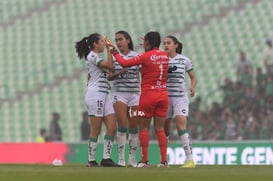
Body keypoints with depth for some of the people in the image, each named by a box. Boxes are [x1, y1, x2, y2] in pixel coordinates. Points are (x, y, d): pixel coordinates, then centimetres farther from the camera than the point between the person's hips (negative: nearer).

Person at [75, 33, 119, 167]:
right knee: (96, 130, -7)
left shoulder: (96, 57, 21)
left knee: (112, 127, 0)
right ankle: (91, 160, -2)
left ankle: (106, 158, 0)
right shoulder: (92, 56, -8)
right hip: (95, 94, -10)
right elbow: (110, 65, -19)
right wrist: (108, 48, -12)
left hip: (104, 95, 10)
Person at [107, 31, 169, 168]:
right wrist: (148, 47, 35)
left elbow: (124, 63, -9)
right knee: (160, 128, 7)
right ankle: (164, 160, 2)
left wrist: (115, 52, 5)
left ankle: (144, 160, 0)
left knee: (144, 128, 4)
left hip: (148, 95, -5)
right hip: (163, 94, 5)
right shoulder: (165, 56, 5)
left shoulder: (146, 56, -11)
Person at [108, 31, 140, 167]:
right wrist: (119, 73, -16)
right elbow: (109, 76, 5)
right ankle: (121, 158, -6)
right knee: (122, 125, -10)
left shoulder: (136, 56, 4)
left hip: (135, 93, 1)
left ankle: (132, 158, 9)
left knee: (134, 126, 1)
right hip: (119, 93, -1)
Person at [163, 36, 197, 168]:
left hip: (180, 96, -3)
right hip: (165, 96, 3)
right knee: (165, 129, 6)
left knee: (181, 126, -17)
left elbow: (193, 77, 12)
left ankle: (189, 159, -18)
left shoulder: (184, 60, 3)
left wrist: (192, 87, -10)